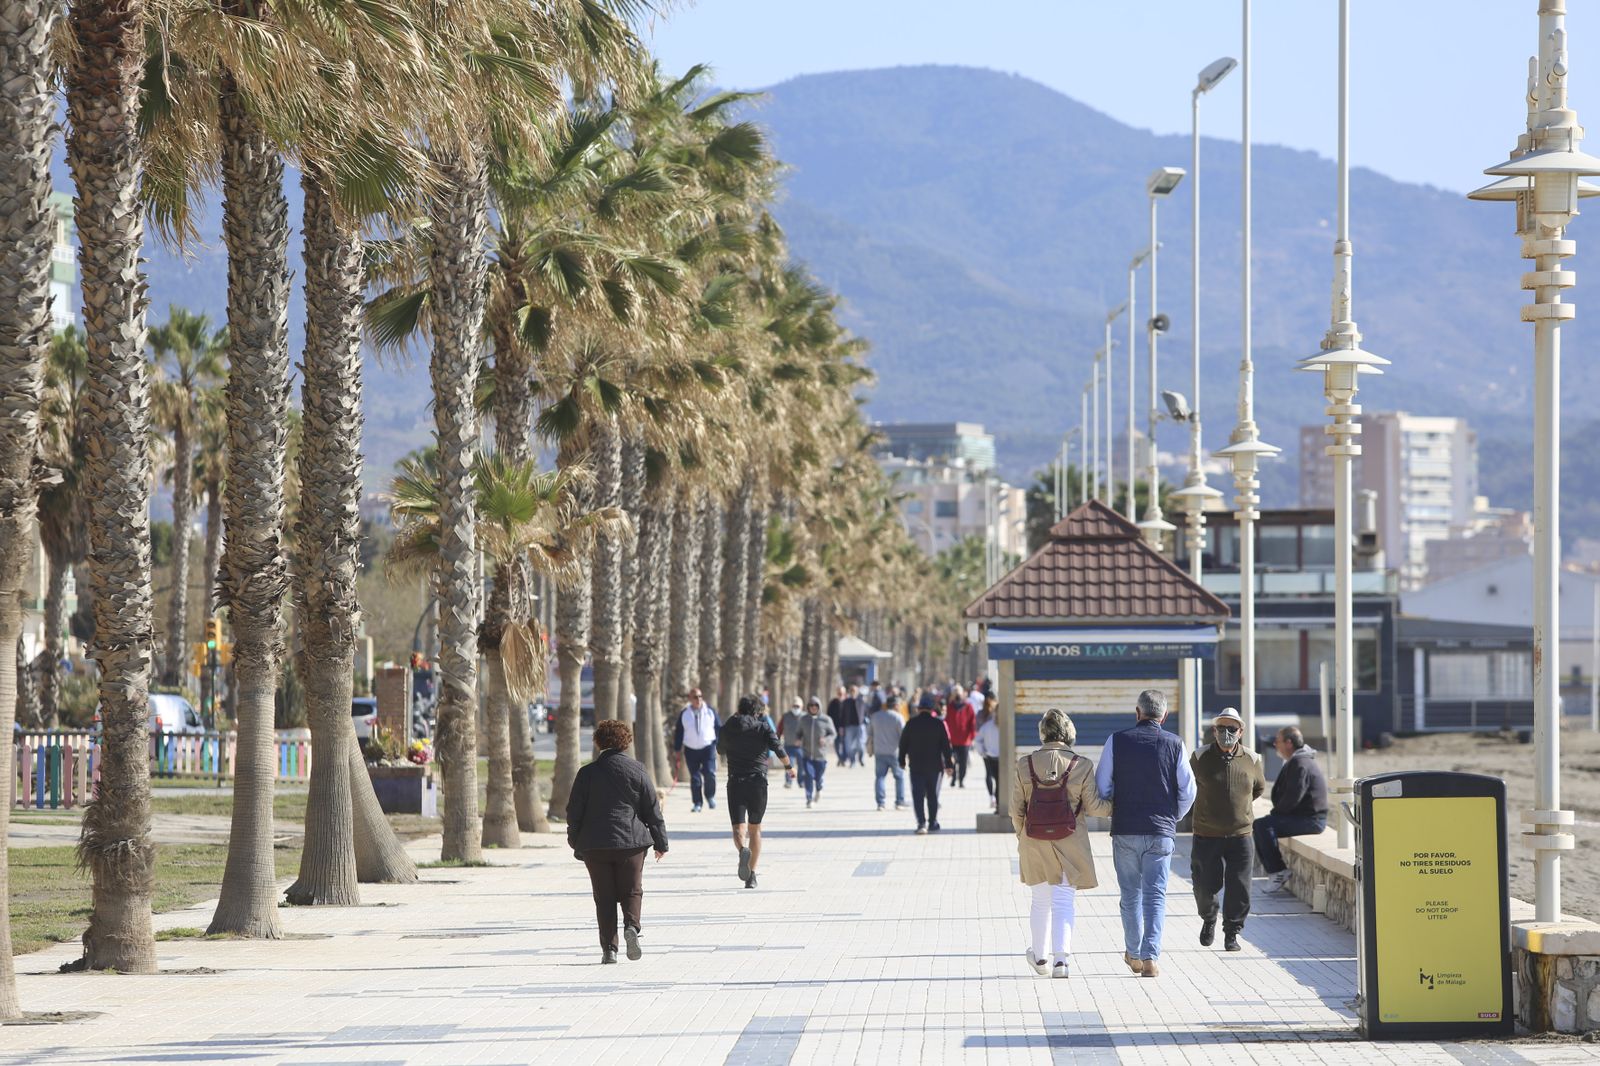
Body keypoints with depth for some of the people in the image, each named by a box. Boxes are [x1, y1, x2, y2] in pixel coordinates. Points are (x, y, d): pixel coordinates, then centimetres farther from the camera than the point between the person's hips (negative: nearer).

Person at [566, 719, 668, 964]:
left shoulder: (587, 773, -1)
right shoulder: (637, 770, -1)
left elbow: (574, 812, 2)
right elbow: (653, 810, 2)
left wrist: (576, 843, 15)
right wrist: (661, 842, 11)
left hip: (595, 845, 0)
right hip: (631, 842, 0)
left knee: (604, 898, 6)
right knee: (631, 891, 11)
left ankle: (609, 948, 1)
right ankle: (631, 926, -17)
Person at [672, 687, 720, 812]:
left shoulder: (710, 711, 2)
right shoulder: (684, 714, 3)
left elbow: (719, 727, 8)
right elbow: (679, 732, 6)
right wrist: (677, 749, 3)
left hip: (708, 747, -1)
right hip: (691, 749, 1)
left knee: (709, 773, -15)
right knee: (695, 777, 0)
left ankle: (710, 796, 10)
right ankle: (697, 803, 8)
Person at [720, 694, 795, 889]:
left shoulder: (728, 728, 6)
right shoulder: (763, 727, 1)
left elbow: (721, 750, 23)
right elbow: (778, 748, -11)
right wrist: (788, 767, 4)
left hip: (735, 783, 0)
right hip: (758, 783, 0)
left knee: (739, 828, -4)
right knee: (755, 828, 13)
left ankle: (743, 850, -39)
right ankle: (751, 876, 11)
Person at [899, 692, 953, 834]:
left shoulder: (911, 724, -2)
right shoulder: (939, 724, -5)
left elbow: (903, 744, 3)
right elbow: (946, 745, -3)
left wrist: (902, 761, 15)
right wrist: (948, 764, 3)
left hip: (916, 766, 0)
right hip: (935, 765, 0)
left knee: (918, 795, -2)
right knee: (933, 795, 13)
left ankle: (921, 822, -18)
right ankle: (933, 824, 18)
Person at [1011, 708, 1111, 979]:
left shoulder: (1025, 764, -3)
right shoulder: (1082, 765, -8)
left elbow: (1017, 809, 1)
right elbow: (1093, 806, -6)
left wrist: (1022, 835, 18)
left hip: (1034, 843, 2)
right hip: (1070, 842, -2)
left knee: (1041, 900, 17)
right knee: (1063, 901, 2)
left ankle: (1039, 957, 28)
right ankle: (1060, 957, -12)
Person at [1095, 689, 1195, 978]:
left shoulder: (1117, 741, -2)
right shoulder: (1174, 745, -1)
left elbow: (1102, 786, -2)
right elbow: (1188, 790, 1)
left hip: (1125, 830, 0)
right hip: (1161, 834, 0)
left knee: (1131, 893, 14)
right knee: (1155, 895, 1)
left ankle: (1133, 954, 23)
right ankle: (1150, 957, -11)